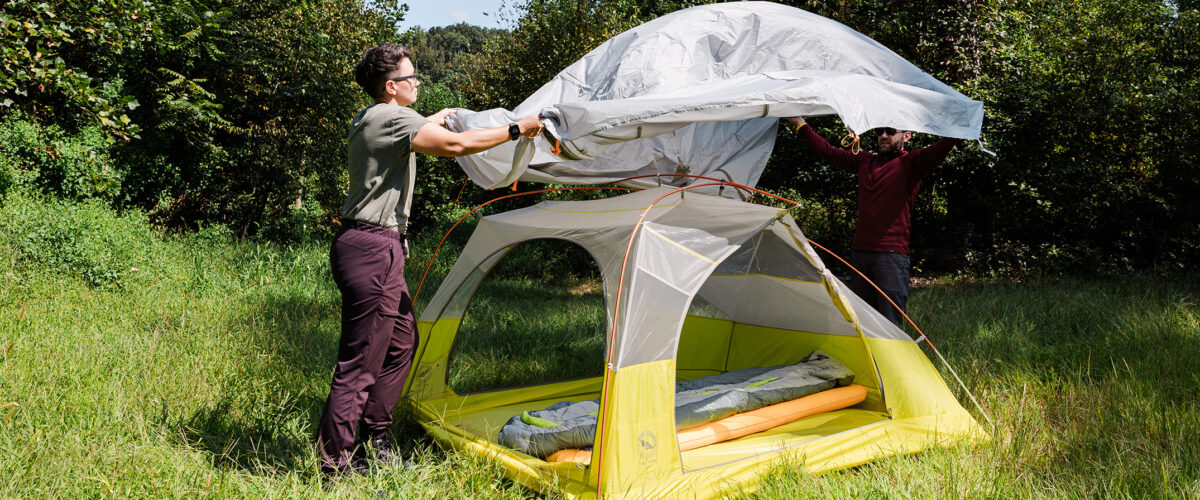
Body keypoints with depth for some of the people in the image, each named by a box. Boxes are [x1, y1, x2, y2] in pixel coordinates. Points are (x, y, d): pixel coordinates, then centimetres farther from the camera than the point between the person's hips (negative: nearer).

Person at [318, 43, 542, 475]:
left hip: (377, 248, 11)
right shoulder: (393, 118, -15)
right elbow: (456, 145, -23)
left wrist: (433, 122, 50)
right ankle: (337, 461, 5)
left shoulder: (371, 121, 18)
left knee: (401, 342, 18)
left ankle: (372, 439, 28)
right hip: (372, 249, -11)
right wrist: (516, 129, -15)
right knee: (361, 360, -5)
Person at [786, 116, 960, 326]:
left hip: (891, 255, -6)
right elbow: (828, 151, 25)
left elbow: (942, 146, -16)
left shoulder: (911, 162, 0)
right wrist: (800, 124, 27)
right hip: (859, 252, 6)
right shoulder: (864, 161, 17)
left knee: (890, 323, -7)